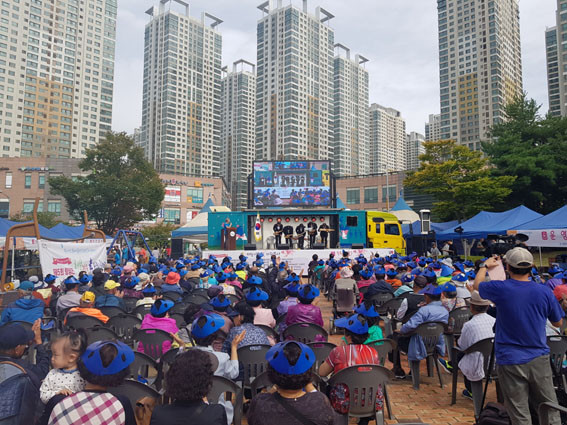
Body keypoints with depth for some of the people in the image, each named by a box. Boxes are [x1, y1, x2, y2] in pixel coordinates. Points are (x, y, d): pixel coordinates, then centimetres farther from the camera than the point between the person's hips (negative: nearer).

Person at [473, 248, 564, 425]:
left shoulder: (500, 289, -14)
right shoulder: (544, 291, -7)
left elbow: (477, 285, 9)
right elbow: (558, 323, 8)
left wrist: (485, 266, 25)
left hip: (510, 360, -2)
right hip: (539, 359, 3)